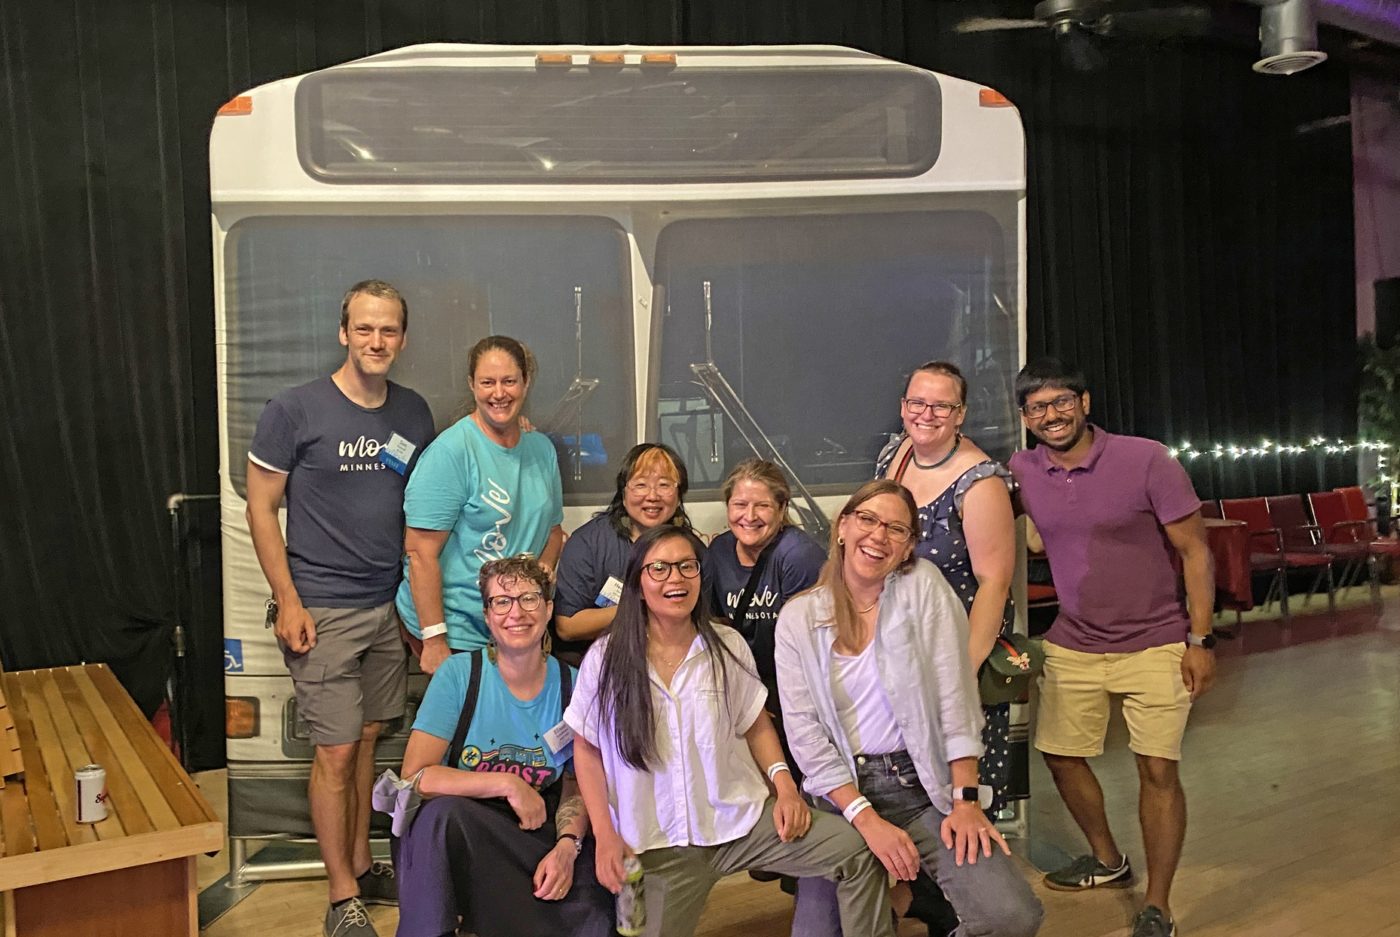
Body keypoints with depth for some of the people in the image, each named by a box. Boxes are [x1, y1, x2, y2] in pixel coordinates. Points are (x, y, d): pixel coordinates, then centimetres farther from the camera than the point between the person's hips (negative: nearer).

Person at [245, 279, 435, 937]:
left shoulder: (414, 414, 6)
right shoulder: (294, 411, -9)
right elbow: (261, 507, -5)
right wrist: (288, 601, -11)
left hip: (388, 605, 5)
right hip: (322, 609, -4)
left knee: (367, 739, 15)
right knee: (336, 750, 0)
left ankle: (362, 867, 30)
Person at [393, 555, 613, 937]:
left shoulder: (571, 685, -1)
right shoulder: (459, 673, -9)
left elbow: (576, 788, 4)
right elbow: (415, 777, -16)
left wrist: (567, 845, -15)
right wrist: (507, 783, -22)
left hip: (538, 836, 2)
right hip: (452, 840, -2)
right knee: (442, 811, -35)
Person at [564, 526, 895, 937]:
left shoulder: (728, 646, 0)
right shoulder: (604, 659, -4)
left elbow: (756, 724, 10)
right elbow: (587, 749, 3)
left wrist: (784, 785, -7)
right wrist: (605, 836, -5)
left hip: (743, 819, 1)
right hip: (658, 843, 0)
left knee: (856, 851, -14)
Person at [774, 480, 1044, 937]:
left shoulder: (924, 586, -1)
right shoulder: (798, 618, 1)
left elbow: (955, 698, -4)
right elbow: (804, 732, -4)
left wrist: (965, 801, -10)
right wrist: (867, 820, -13)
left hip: (925, 785, -1)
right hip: (844, 793, 1)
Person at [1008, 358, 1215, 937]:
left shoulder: (1146, 461, -15)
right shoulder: (1022, 473, -4)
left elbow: (1195, 551, -9)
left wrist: (1199, 640, -12)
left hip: (1154, 645, -4)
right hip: (1073, 644, 5)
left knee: (1158, 770, -3)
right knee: (1060, 756, 12)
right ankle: (1107, 861, 38)